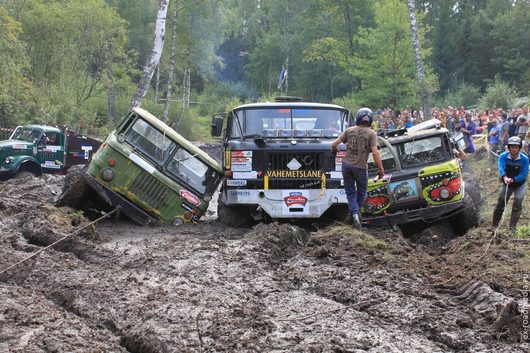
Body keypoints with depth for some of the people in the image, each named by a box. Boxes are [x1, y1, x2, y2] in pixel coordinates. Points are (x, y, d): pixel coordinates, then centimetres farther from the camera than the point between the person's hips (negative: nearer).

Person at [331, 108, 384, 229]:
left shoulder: (349, 130, 2)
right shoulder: (371, 133, -7)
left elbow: (334, 144, 1)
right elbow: (375, 153, -14)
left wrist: (335, 151, 24)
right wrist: (381, 169, -7)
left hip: (346, 164, 3)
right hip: (361, 167, -2)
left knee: (350, 192, 10)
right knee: (361, 193, 19)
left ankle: (354, 214, -9)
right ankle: (355, 213, 23)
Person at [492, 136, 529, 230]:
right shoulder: (503, 156, -19)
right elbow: (501, 168, -35)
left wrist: (513, 179, -44)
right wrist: (505, 177, -57)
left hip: (520, 184, -1)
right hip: (507, 184, 1)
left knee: (517, 205, -8)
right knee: (500, 203, 4)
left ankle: (512, 227, -1)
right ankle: (494, 225, 15)